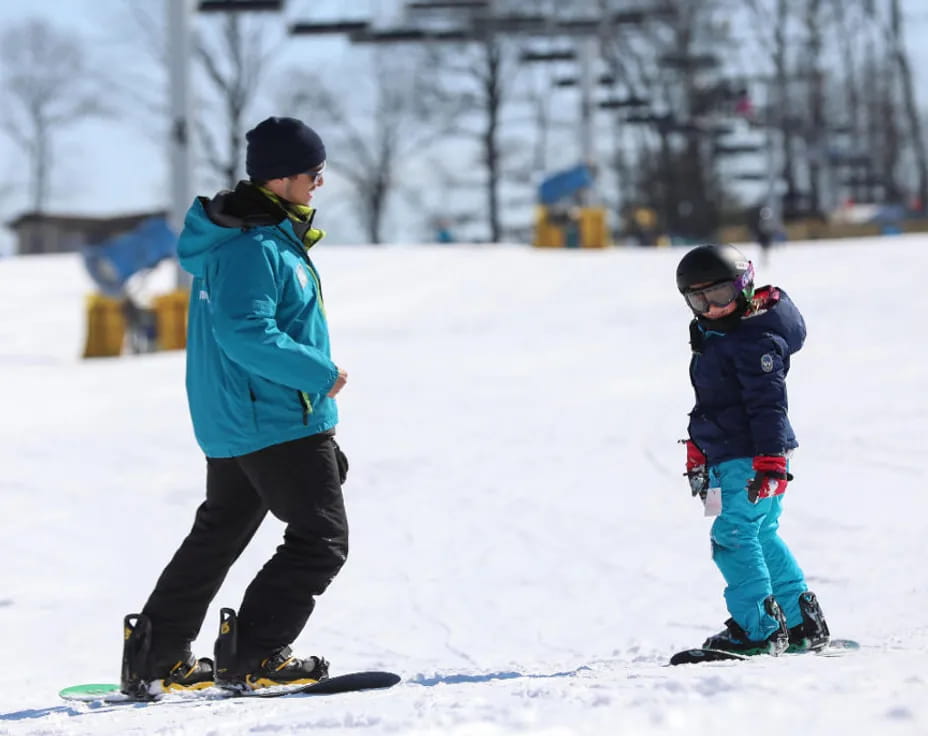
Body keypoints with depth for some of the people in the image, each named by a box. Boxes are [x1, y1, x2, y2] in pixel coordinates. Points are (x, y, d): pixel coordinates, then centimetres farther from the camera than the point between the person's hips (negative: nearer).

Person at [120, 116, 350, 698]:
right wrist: (320, 373, -21)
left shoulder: (261, 235, 13)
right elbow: (245, 333, -28)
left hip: (232, 423, 11)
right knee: (322, 539, -5)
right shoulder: (254, 248, -20)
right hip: (280, 422, -11)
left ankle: (153, 658, 21)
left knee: (217, 535, 18)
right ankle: (250, 656, -8)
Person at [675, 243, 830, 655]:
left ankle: (759, 629, -17)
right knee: (762, 537, 16)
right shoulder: (712, 337, 16)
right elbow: (707, 404, 27)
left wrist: (770, 461, -27)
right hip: (728, 458, 11)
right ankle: (805, 625, 24)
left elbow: (768, 402, -22)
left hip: (752, 457, -11)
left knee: (733, 536, -16)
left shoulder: (755, 339, -15)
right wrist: (697, 455, 28)